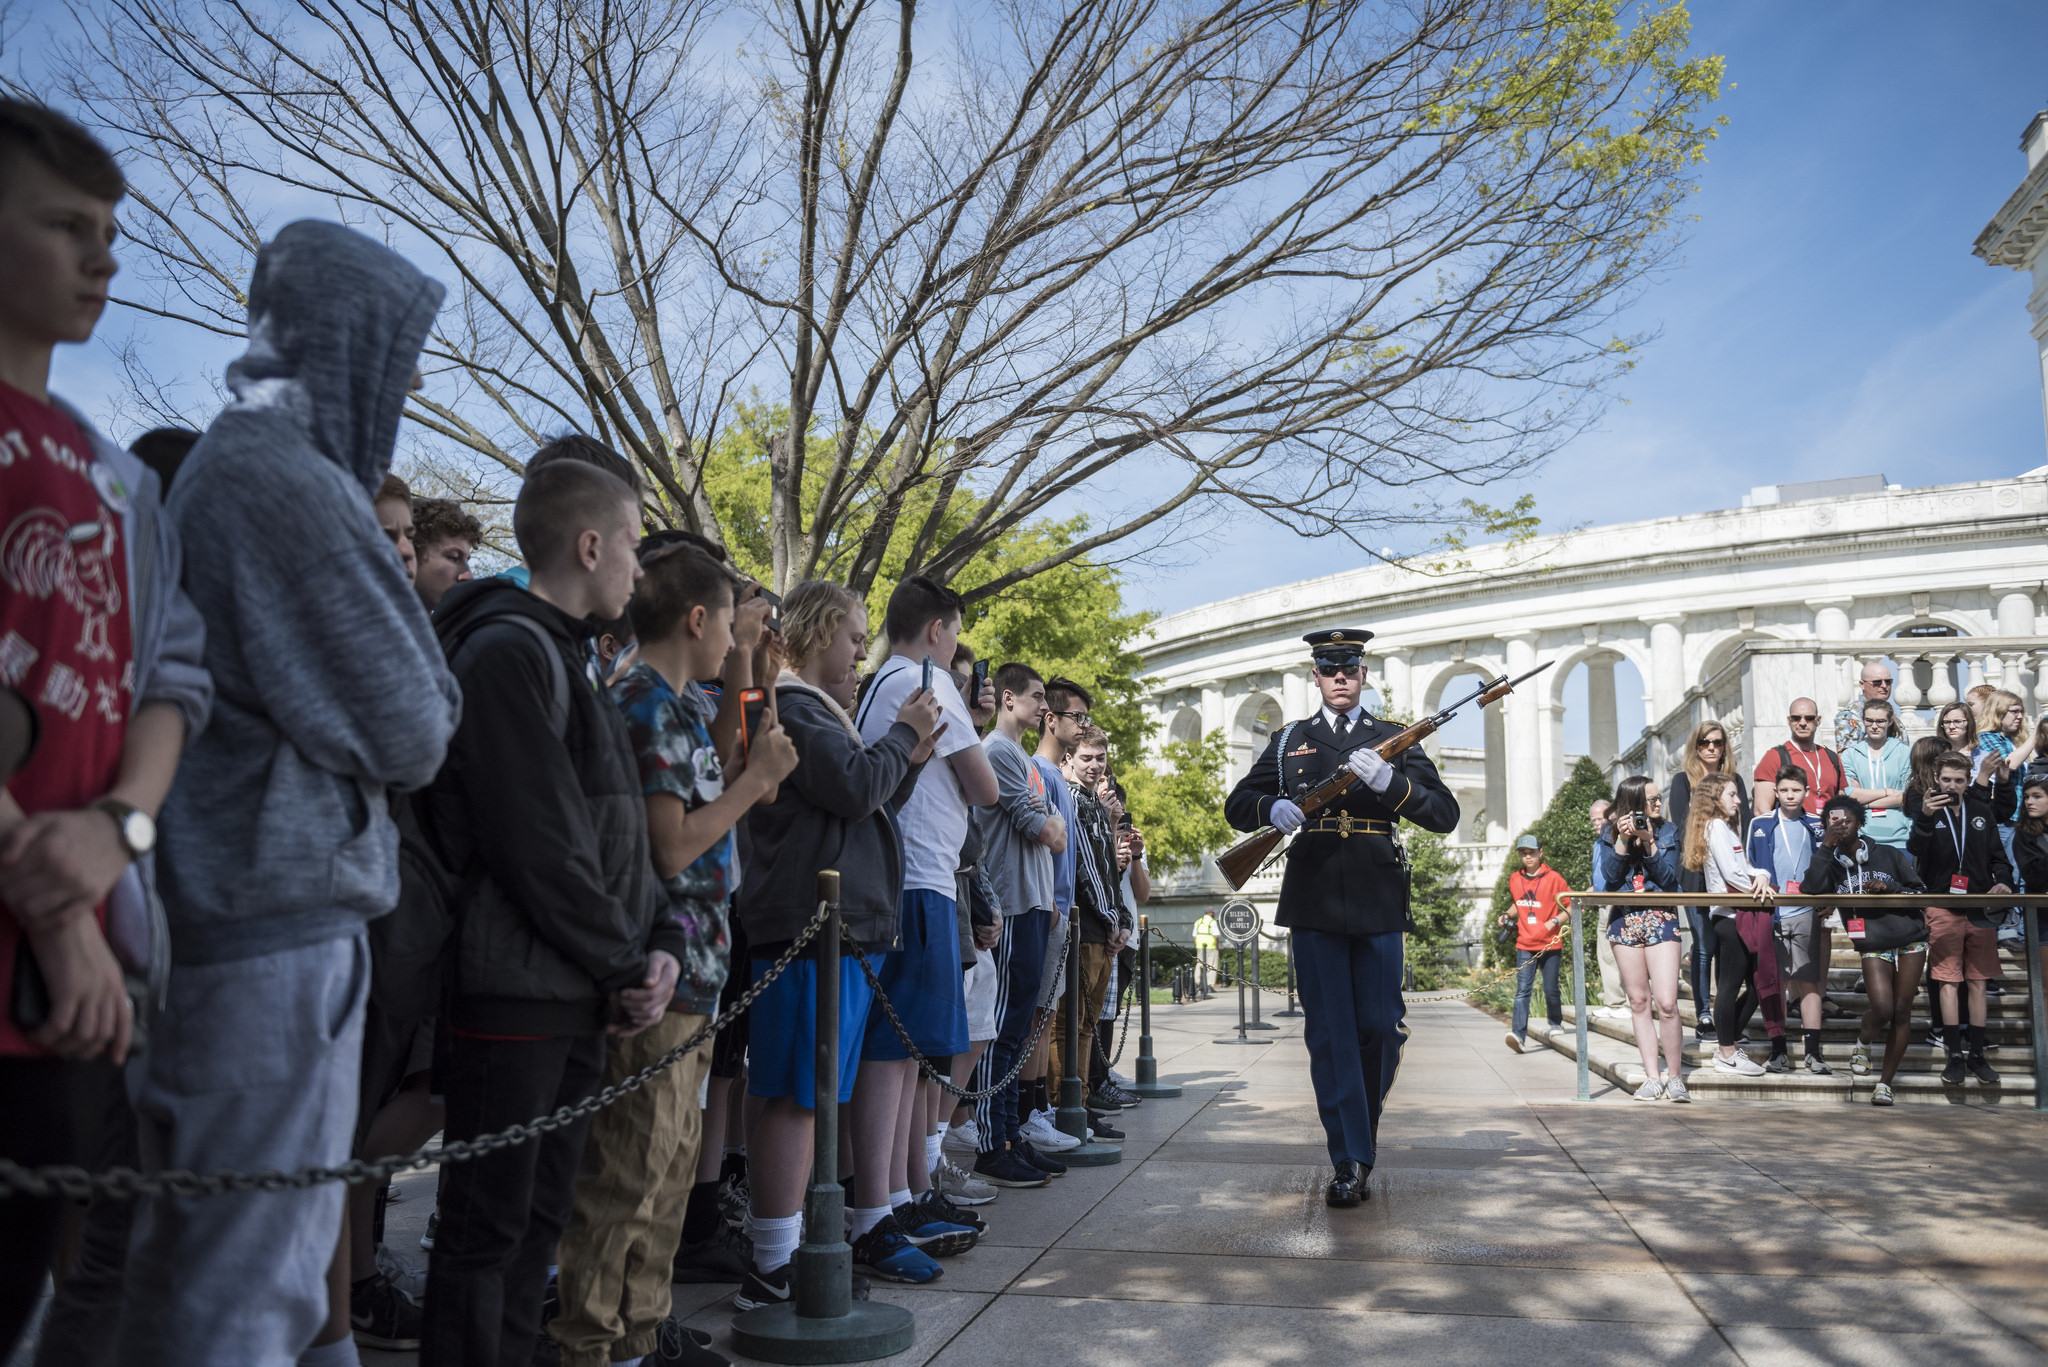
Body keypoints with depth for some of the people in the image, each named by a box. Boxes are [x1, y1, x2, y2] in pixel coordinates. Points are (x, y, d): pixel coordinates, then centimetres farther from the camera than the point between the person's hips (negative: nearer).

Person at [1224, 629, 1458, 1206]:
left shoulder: (1395, 741, 11)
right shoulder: (1289, 741, 13)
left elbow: (1444, 815, 2)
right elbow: (1238, 804, 14)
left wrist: (1389, 781, -16)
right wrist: (1273, 808, -9)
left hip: (1378, 904, 0)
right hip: (1314, 903, 0)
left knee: (1380, 1031, 5)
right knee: (1329, 1037, -1)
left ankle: (1363, 1128, 31)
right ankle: (1351, 1162, 4)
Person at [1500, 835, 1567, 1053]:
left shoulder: (1553, 878, -5)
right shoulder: (1514, 879, 8)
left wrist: (1555, 921, -15)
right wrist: (1509, 916, 7)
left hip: (1550, 943, -2)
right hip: (1525, 944, 2)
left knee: (1550, 989, 8)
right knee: (1522, 990, -9)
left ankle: (1555, 1024, 36)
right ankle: (1519, 1034, -19)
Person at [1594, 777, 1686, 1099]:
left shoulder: (1668, 831, 4)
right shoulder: (1610, 834, 5)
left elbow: (1669, 878, -6)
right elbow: (1609, 878, -6)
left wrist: (1649, 843, -15)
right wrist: (1623, 841, -14)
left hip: (1660, 919, -2)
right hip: (1624, 921, 2)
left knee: (1666, 1002, -11)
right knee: (1638, 1002, 5)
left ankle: (1674, 1076, 1)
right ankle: (1652, 1077, 10)